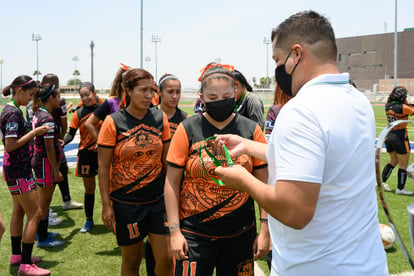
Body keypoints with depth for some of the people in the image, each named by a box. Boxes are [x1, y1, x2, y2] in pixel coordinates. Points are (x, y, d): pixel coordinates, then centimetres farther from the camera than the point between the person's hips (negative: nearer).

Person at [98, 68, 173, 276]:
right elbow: (103, 167, -6)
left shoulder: (160, 118, 0)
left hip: (158, 198, 2)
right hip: (126, 202, -2)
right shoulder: (113, 122, -9)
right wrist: (106, 205, -8)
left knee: (166, 259, -1)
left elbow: (167, 160, 8)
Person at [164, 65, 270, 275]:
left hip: (240, 233, 1)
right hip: (194, 233, -1)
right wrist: (174, 231, -4)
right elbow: (172, 182, 0)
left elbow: (264, 184, 3)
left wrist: (265, 230, -1)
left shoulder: (251, 130, 1)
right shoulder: (187, 129, -2)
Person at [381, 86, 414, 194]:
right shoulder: (402, 108, -16)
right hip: (400, 138, -7)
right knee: (403, 165, 6)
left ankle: (382, 181, 20)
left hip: (388, 136, 7)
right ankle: (400, 188, 13)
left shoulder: (388, 106, 3)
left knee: (393, 161, 24)